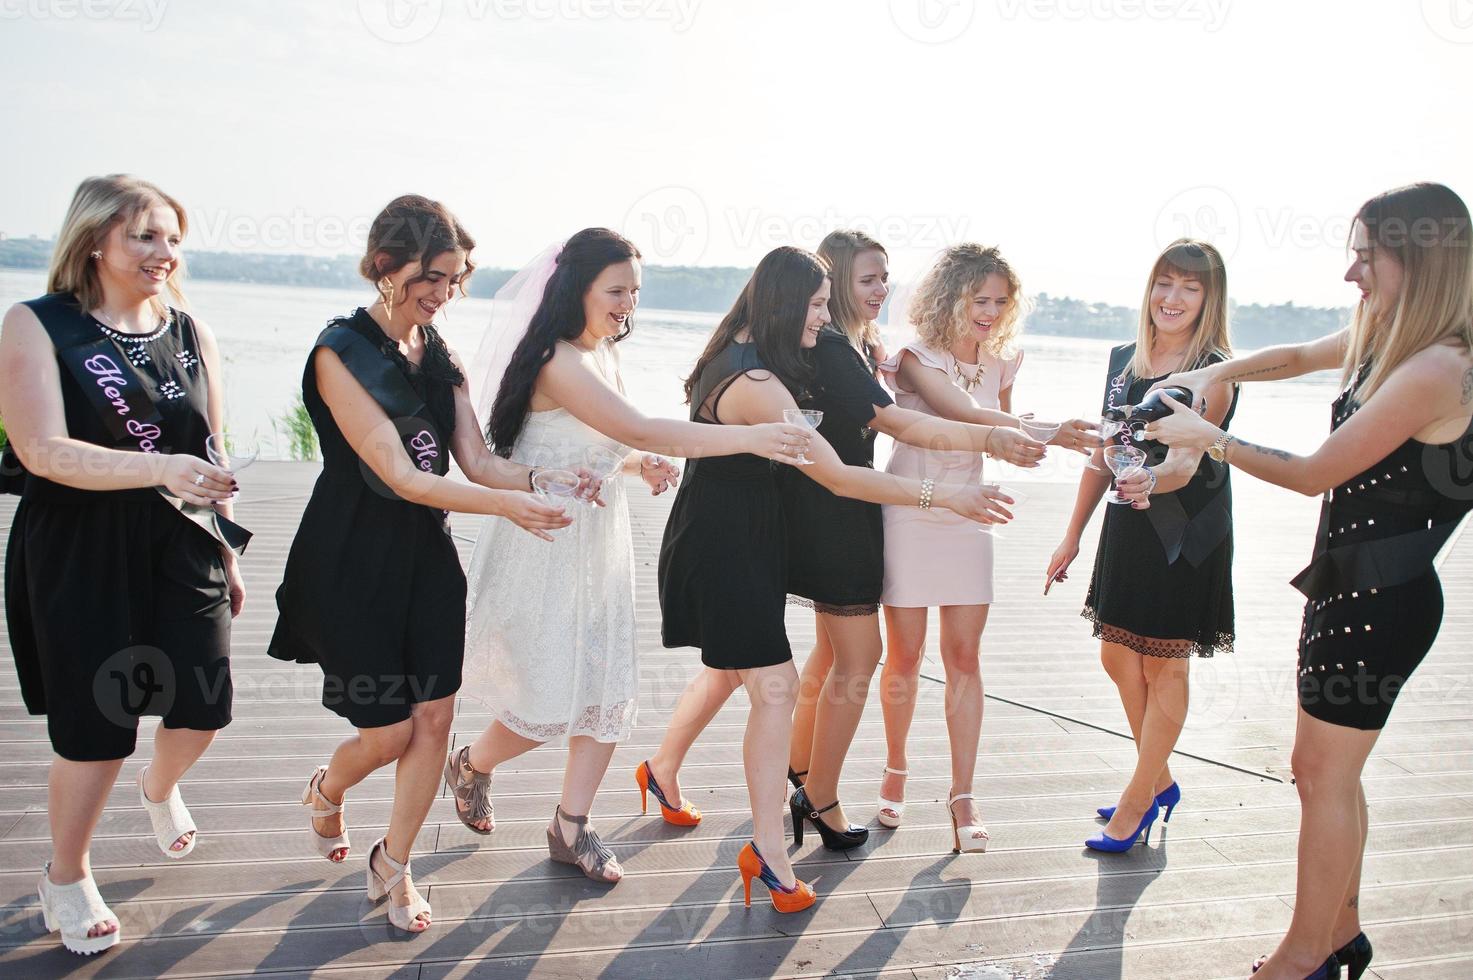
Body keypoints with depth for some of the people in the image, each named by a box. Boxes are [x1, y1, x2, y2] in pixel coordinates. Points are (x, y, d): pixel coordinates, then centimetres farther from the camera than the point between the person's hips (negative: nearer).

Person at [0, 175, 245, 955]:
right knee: (96, 728, 0)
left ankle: (160, 787, 42)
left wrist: (228, 552, 14)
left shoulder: (189, 333, 8)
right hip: (81, 555, -4)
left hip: (183, 552, 4)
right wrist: (160, 467, -31)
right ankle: (66, 879, 26)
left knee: (205, 708, 5)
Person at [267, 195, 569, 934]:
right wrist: (505, 505, -31)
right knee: (389, 732, 1)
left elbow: (478, 463, 1)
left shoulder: (440, 356, 6)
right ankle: (326, 793, 38)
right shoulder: (341, 354, -15)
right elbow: (400, 476, -22)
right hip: (353, 564, -6)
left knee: (433, 718, 3)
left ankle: (393, 865, 24)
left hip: (428, 556, 6)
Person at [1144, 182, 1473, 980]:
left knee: (1323, 773, 2)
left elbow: (1315, 473, -19)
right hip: (1345, 583, 9)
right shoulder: (1382, 340, 6)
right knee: (1331, 771, 18)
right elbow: (1296, 357, 25)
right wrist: (1209, 375, 7)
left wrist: (1207, 437, -9)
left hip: (1381, 599, -9)